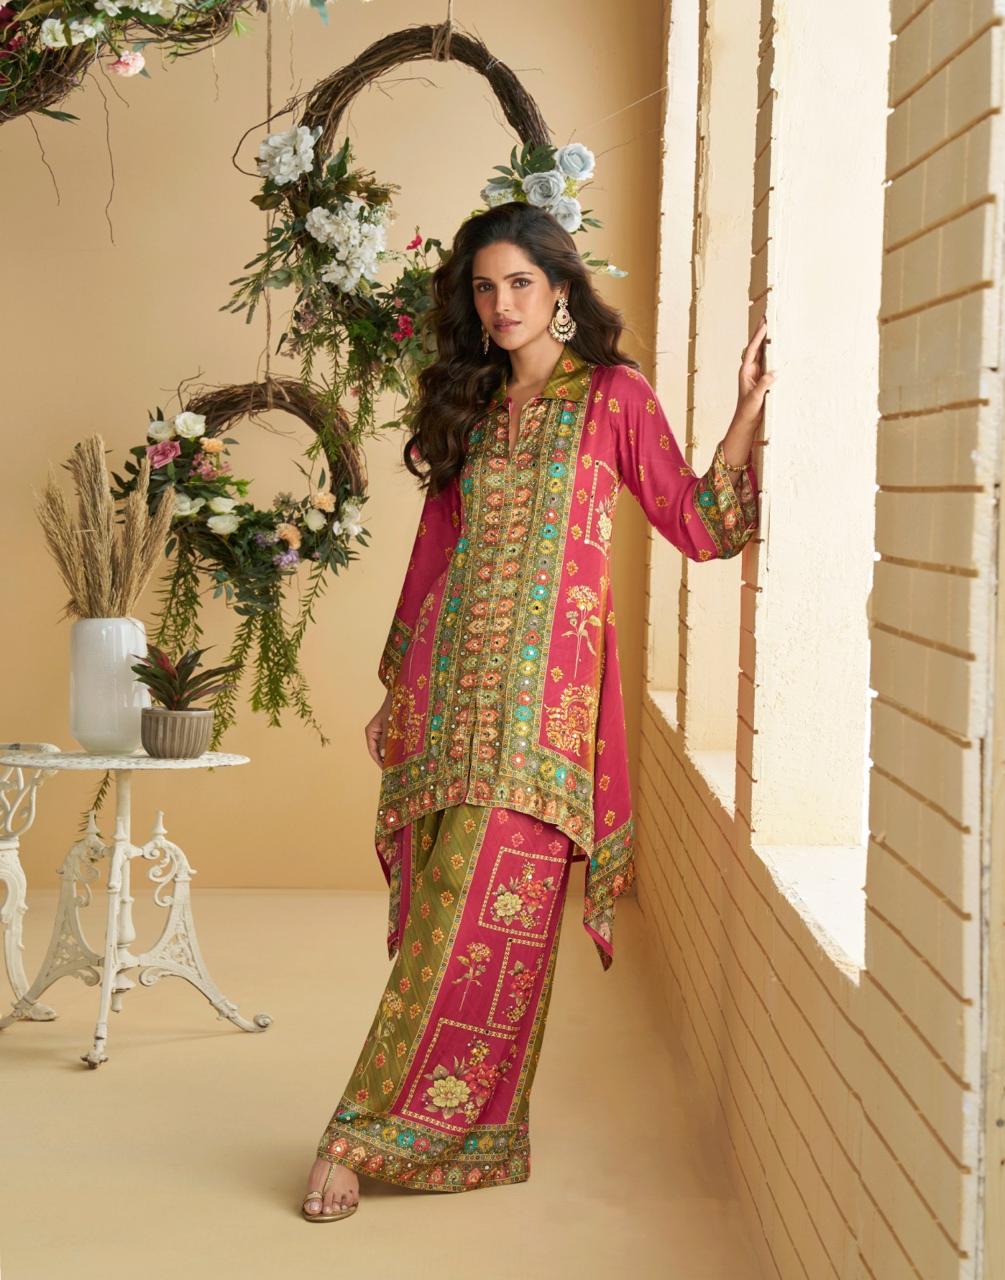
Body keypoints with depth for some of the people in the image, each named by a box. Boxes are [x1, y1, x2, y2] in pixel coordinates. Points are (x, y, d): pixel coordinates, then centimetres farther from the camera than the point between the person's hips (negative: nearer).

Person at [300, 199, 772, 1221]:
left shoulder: (613, 396, 3)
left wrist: (750, 409, -10)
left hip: (542, 688, -4)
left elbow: (697, 525, -1)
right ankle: (454, 1133, 12)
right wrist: (398, 689, 16)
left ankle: (370, 1135, -2)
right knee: (437, 917, 3)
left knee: (483, 918, -8)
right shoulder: (466, 406, 16)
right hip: (451, 683, 4)